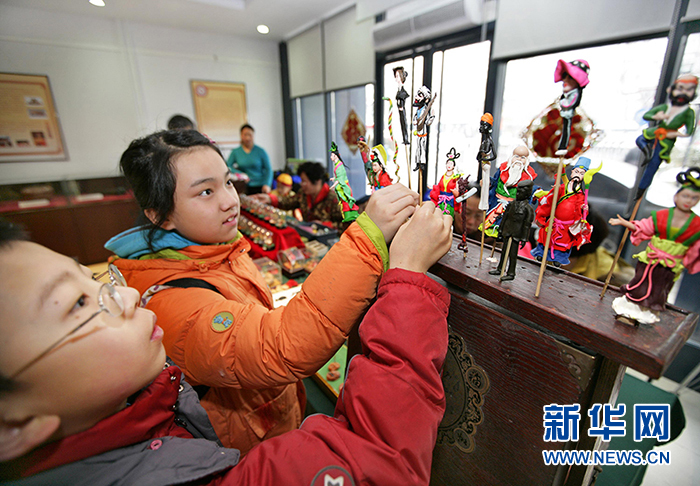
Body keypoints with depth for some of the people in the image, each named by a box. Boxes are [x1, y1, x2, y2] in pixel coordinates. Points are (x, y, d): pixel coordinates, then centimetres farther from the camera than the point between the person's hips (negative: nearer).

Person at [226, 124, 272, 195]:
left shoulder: (260, 151, 3)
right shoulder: (235, 152, 7)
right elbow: (228, 166, 6)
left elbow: (268, 169, 0)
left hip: (260, 187, -1)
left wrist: (267, 185, -15)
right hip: (244, 187, 1)